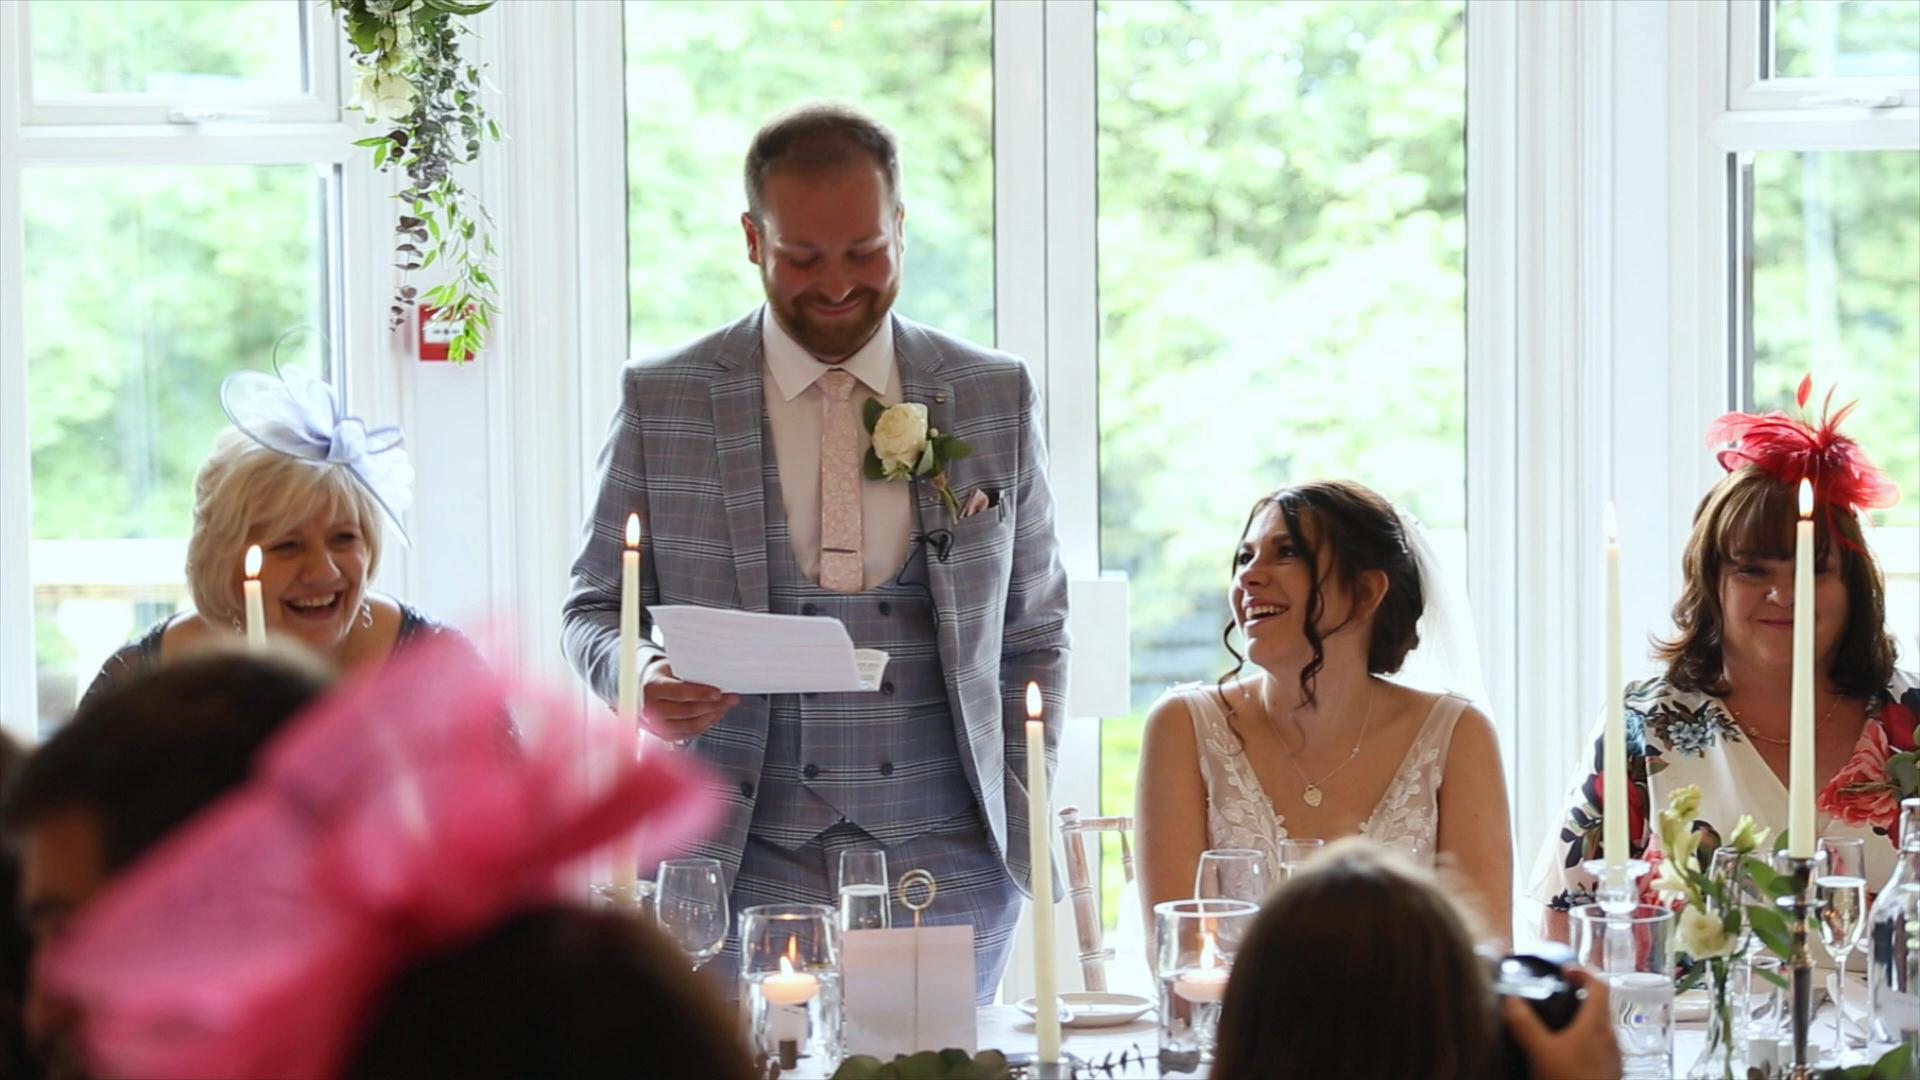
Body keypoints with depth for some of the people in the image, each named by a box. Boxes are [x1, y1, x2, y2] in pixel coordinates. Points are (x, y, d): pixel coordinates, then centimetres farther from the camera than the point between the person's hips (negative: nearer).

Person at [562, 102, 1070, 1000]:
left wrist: (1025, 834, 4)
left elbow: (1034, 639, 13)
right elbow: (594, 609, 10)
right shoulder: (660, 402, 3)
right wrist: (639, 675, -13)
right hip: (744, 873, -1)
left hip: (946, 868, 1)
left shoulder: (997, 398, 8)